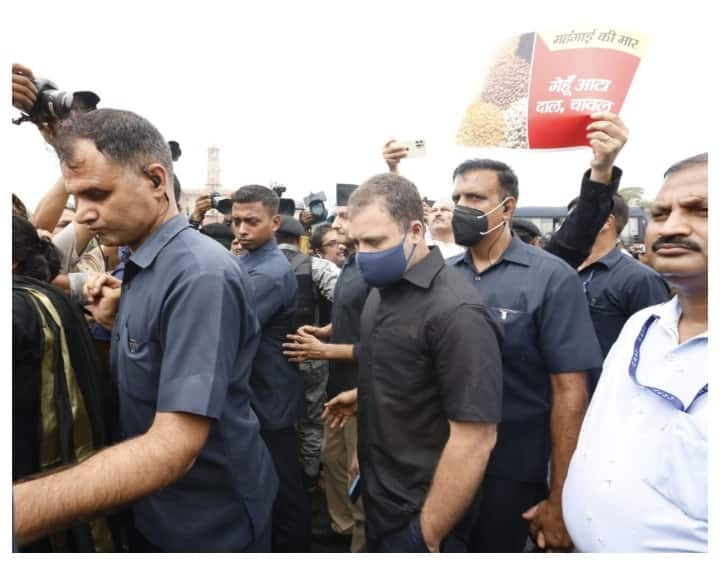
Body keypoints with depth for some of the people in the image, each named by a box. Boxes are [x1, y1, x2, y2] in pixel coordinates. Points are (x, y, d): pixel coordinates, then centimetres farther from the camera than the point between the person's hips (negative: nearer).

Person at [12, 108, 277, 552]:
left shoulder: (201, 275, -27)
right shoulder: (143, 267, 2)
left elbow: (173, 446, -34)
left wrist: (19, 511, -40)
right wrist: (112, 321, -6)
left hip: (213, 522, -7)